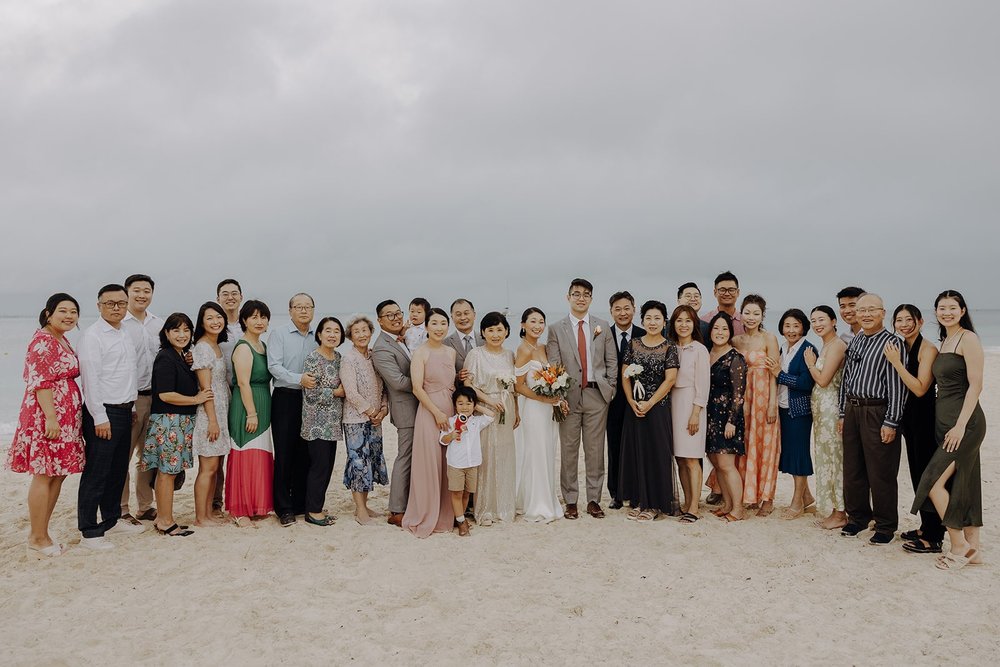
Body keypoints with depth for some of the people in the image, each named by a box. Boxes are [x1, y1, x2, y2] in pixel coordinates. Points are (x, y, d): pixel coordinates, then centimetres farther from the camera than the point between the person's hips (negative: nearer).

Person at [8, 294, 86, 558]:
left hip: (66, 417, 10)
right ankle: (38, 540, 5)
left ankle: (39, 534, 21)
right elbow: (40, 382, -18)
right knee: (44, 475, -3)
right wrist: (51, 417, -22)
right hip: (46, 416, -10)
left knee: (58, 475, 11)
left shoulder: (63, 341, 16)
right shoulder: (43, 340, -13)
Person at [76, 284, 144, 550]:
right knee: (96, 473, -3)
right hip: (102, 412, -8)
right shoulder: (92, 336, -10)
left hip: (124, 411, 8)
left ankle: (112, 519, 30)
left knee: (118, 470, 16)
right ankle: (89, 532, 5)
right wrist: (100, 418, -18)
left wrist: (130, 408, 15)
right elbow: (90, 379, -16)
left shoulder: (124, 335, 15)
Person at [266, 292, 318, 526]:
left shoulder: (318, 337, 12)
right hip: (286, 398, -4)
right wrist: (299, 379, -23)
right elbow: (274, 366, -11)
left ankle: (301, 504, 17)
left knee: (305, 453, 7)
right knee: (284, 453, -2)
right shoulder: (278, 335, 0)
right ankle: (284, 508, 5)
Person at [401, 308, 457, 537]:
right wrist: (437, 412, -15)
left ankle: (445, 514, 23)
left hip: (450, 410, 6)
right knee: (429, 464, -1)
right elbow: (417, 388, -13)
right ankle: (425, 516, 14)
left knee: (448, 464, 10)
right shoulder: (420, 353, -7)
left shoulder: (451, 352, 11)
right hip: (429, 411, -6)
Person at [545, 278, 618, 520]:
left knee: (595, 450, 5)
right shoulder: (556, 329, 4)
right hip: (569, 395, -1)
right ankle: (570, 501, 13)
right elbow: (553, 365, 0)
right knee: (569, 450, 3)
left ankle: (594, 500, 15)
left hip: (597, 395, 1)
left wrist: (609, 389, 2)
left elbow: (612, 361, 10)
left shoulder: (603, 327, 9)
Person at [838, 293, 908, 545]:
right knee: (852, 469, 14)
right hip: (852, 409, 7)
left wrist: (891, 422, -16)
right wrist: (843, 414, 14)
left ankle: (885, 526, 15)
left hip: (878, 413, -7)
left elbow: (897, 387, -13)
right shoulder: (854, 342, 13)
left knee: (880, 473, 1)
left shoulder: (892, 344, -10)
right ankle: (858, 516, 30)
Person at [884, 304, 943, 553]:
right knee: (917, 474, 15)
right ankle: (926, 527, 26)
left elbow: (920, 388, -21)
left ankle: (933, 538, 5)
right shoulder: (900, 348, 11)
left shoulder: (928, 349, -13)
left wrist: (896, 362, -22)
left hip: (925, 418, -9)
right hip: (909, 417, 9)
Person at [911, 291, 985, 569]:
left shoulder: (968, 339, -10)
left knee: (934, 482, -10)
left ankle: (959, 545, 3)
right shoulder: (944, 342, 16)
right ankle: (972, 548, 18)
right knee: (961, 485, 11)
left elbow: (975, 385, -15)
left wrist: (961, 425, -19)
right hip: (945, 421, 9)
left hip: (964, 423, -9)